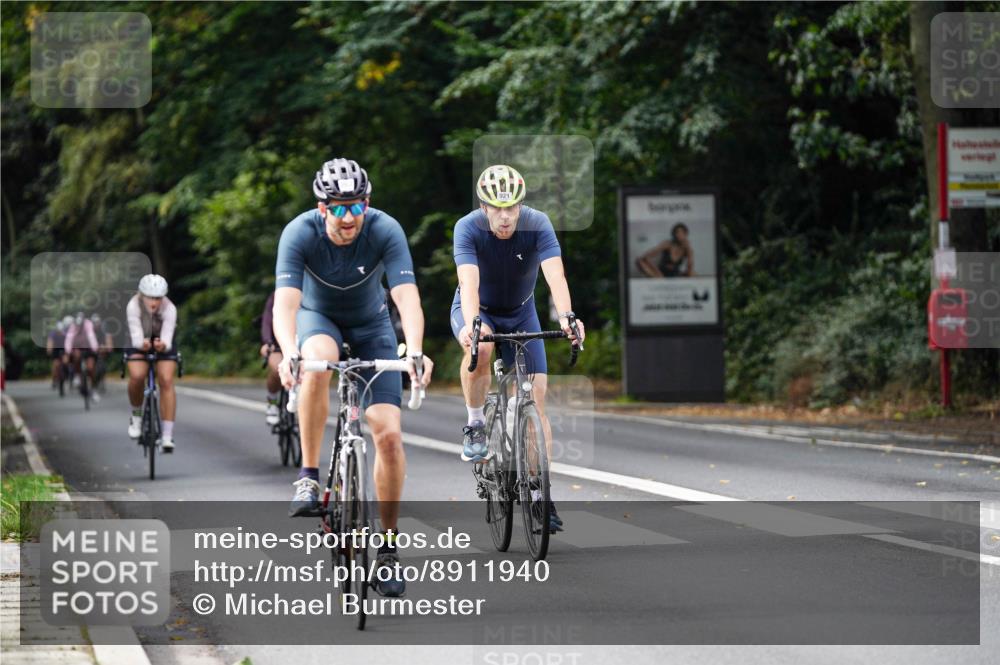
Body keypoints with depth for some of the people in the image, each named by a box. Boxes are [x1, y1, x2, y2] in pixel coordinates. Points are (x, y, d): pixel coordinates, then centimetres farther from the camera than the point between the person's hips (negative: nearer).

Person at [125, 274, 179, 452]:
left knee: (166, 381, -18)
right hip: (139, 343, 0)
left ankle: (167, 435, -16)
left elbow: (168, 338, -37)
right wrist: (142, 344, -59)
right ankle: (136, 414, 3)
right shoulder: (133, 306, -32)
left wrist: (163, 345, -61)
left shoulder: (169, 309, -32)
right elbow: (136, 336, -36)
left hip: (163, 343, 0)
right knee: (137, 376, -26)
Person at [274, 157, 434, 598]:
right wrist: (289, 354, -57)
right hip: (318, 317, -1)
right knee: (317, 367, -39)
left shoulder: (385, 231, -28)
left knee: (389, 434, -12)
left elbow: (407, 297, -37)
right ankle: (309, 476, -23)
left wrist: (415, 352, -54)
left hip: (371, 324, 1)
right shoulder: (300, 233, -29)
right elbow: (285, 302, -38)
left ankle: (388, 546, 1)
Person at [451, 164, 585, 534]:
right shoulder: (468, 228, -26)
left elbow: (555, 275, -36)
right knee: (479, 347, -38)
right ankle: (475, 427, -15)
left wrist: (565, 316, -54)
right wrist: (472, 323, -57)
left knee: (536, 400, -9)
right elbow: (469, 281, -39)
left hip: (520, 313, 2)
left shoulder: (538, 225, -24)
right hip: (476, 311, -2)